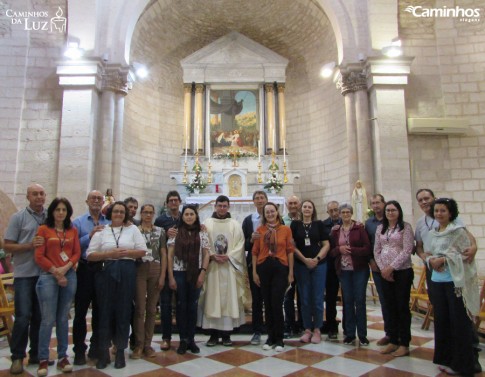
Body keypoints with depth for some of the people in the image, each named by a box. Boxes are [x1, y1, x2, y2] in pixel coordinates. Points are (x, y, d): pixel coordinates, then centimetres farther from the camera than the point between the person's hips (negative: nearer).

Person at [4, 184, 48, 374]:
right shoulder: (18, 217, -2)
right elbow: (7, 246, -3)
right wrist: (30, 245, -17)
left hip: (45, 273, 3)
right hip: (24, 274, -3)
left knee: (40, 316, 10)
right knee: (23, 316, -3)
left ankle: (36, 353, 23)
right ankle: (17, 357, 12)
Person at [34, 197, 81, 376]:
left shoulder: (73, 230, 10)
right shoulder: (43, 229, 1)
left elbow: (77, 253, 5)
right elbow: (39, 256, -4)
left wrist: (65, 268, -11)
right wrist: (56, 272, -9)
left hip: (69, 276, 3)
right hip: (48, 277, -3)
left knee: (63, 318, 9)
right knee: (48, 319, -2)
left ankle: (62, 357, 17)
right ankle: (43, 359, 10)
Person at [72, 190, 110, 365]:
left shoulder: (110, 223, 8)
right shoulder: (78, 222, 3)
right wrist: (90, 235, -17)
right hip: (85, 269, -2)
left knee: (100, 311, 11)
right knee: (80, 311, 5)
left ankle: (96, 349, 25)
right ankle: (79, 350, 17)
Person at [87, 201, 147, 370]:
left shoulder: (132, 229, 7)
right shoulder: (101, 230, 7)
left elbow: (143, 251, 2)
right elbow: (90, 255, 1)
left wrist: (125, 252, -11)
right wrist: (109, 254, -12)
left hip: (127, 273, 0)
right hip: (106, 273, 0)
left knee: (123, 311, 5)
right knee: (105, 311, 4)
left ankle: (120, 351, 18)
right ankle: (103, 351, 17)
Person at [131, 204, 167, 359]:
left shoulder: (160, 231, 7)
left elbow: (163, 254, 6)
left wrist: (162, 275, -2)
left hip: (156, 271, 2)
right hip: (139, 270, -1)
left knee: (151, 309, 7)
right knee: (139, 308, 0)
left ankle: (148, 344, 17)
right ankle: (138, 345, 11)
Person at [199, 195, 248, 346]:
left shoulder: (235, 225, 7)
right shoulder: (207, 224, 6)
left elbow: (240, 245, 1)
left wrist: (228, 256, -12)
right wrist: (212, 256, -13)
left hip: (230, 266, 0)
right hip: (212, 266, 0)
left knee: (229, 298, 2)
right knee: (212, 299, 1)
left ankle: (226, 334, 11)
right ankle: (214, 334, 11)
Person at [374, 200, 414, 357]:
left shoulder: (405, 227, -4)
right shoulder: (380, 228, 10)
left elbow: (407, 250, -12)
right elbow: (376, 250, 9)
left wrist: (391, 267, -15)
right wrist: (383, 268, -4)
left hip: (402, 272, -4)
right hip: (385, 273, 5)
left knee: (402, 307, 2)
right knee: (390, 307, 10)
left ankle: (404, 344, 13)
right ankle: (393, 341, 21)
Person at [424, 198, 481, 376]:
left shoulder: (458, 231, -7)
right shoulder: (431, 233, 11)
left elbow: (466, 254, -11)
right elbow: (428, 254, 15)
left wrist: (443, 259, -16)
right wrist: (431, 260, -7)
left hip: (455, 280, -6)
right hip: (437, 281, 6)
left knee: (459, 321, 2)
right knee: (441, 320, 12)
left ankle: (462, 363, 16)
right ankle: (447, 359, 26)